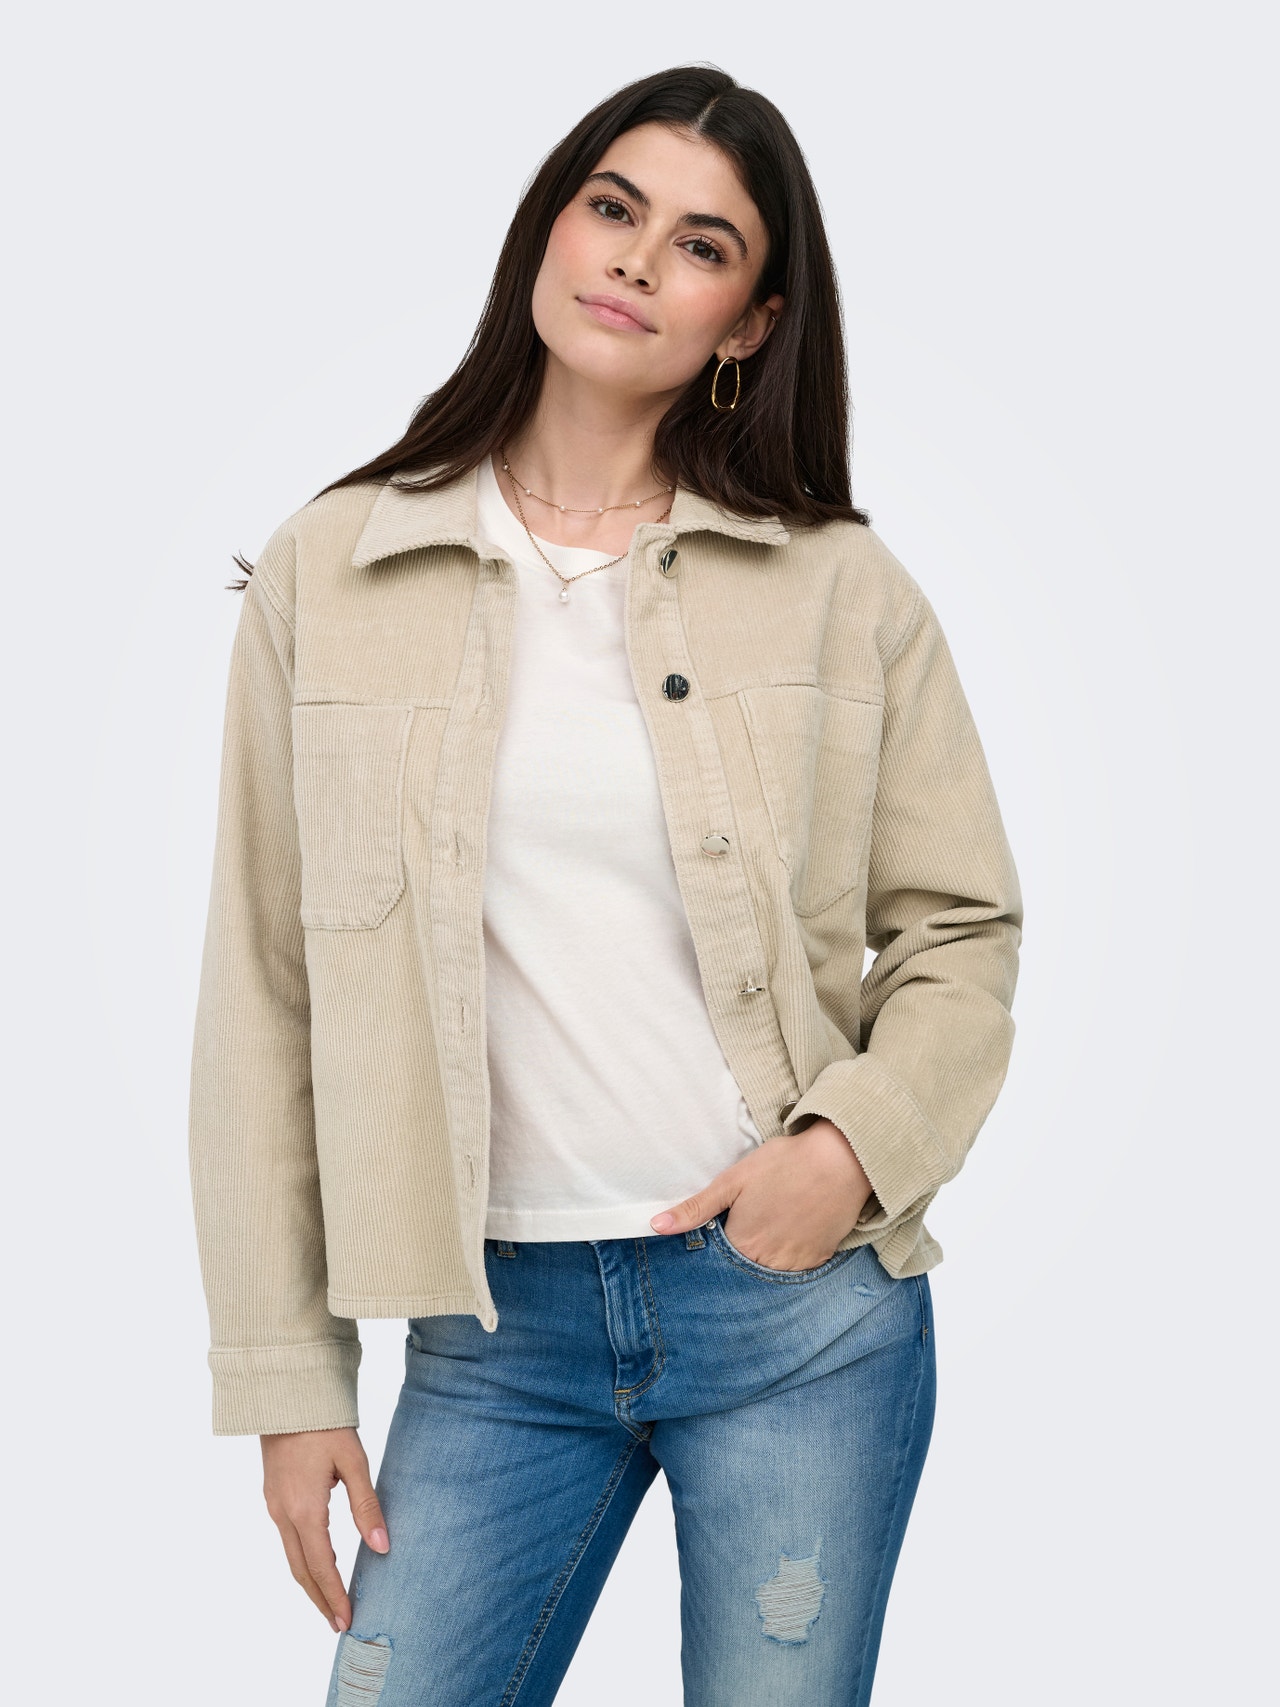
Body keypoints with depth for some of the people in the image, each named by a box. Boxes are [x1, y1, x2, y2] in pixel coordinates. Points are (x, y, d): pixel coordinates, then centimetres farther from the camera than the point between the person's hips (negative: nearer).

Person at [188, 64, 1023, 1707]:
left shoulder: (841, 589, 0)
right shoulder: (326, 575, 1)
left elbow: (963, 926, 7)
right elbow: (268, 996, 3)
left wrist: (858, 1145, -12)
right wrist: (289, 1371, 2)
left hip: (801, 1298, 0)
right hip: (495, 1330, 1)